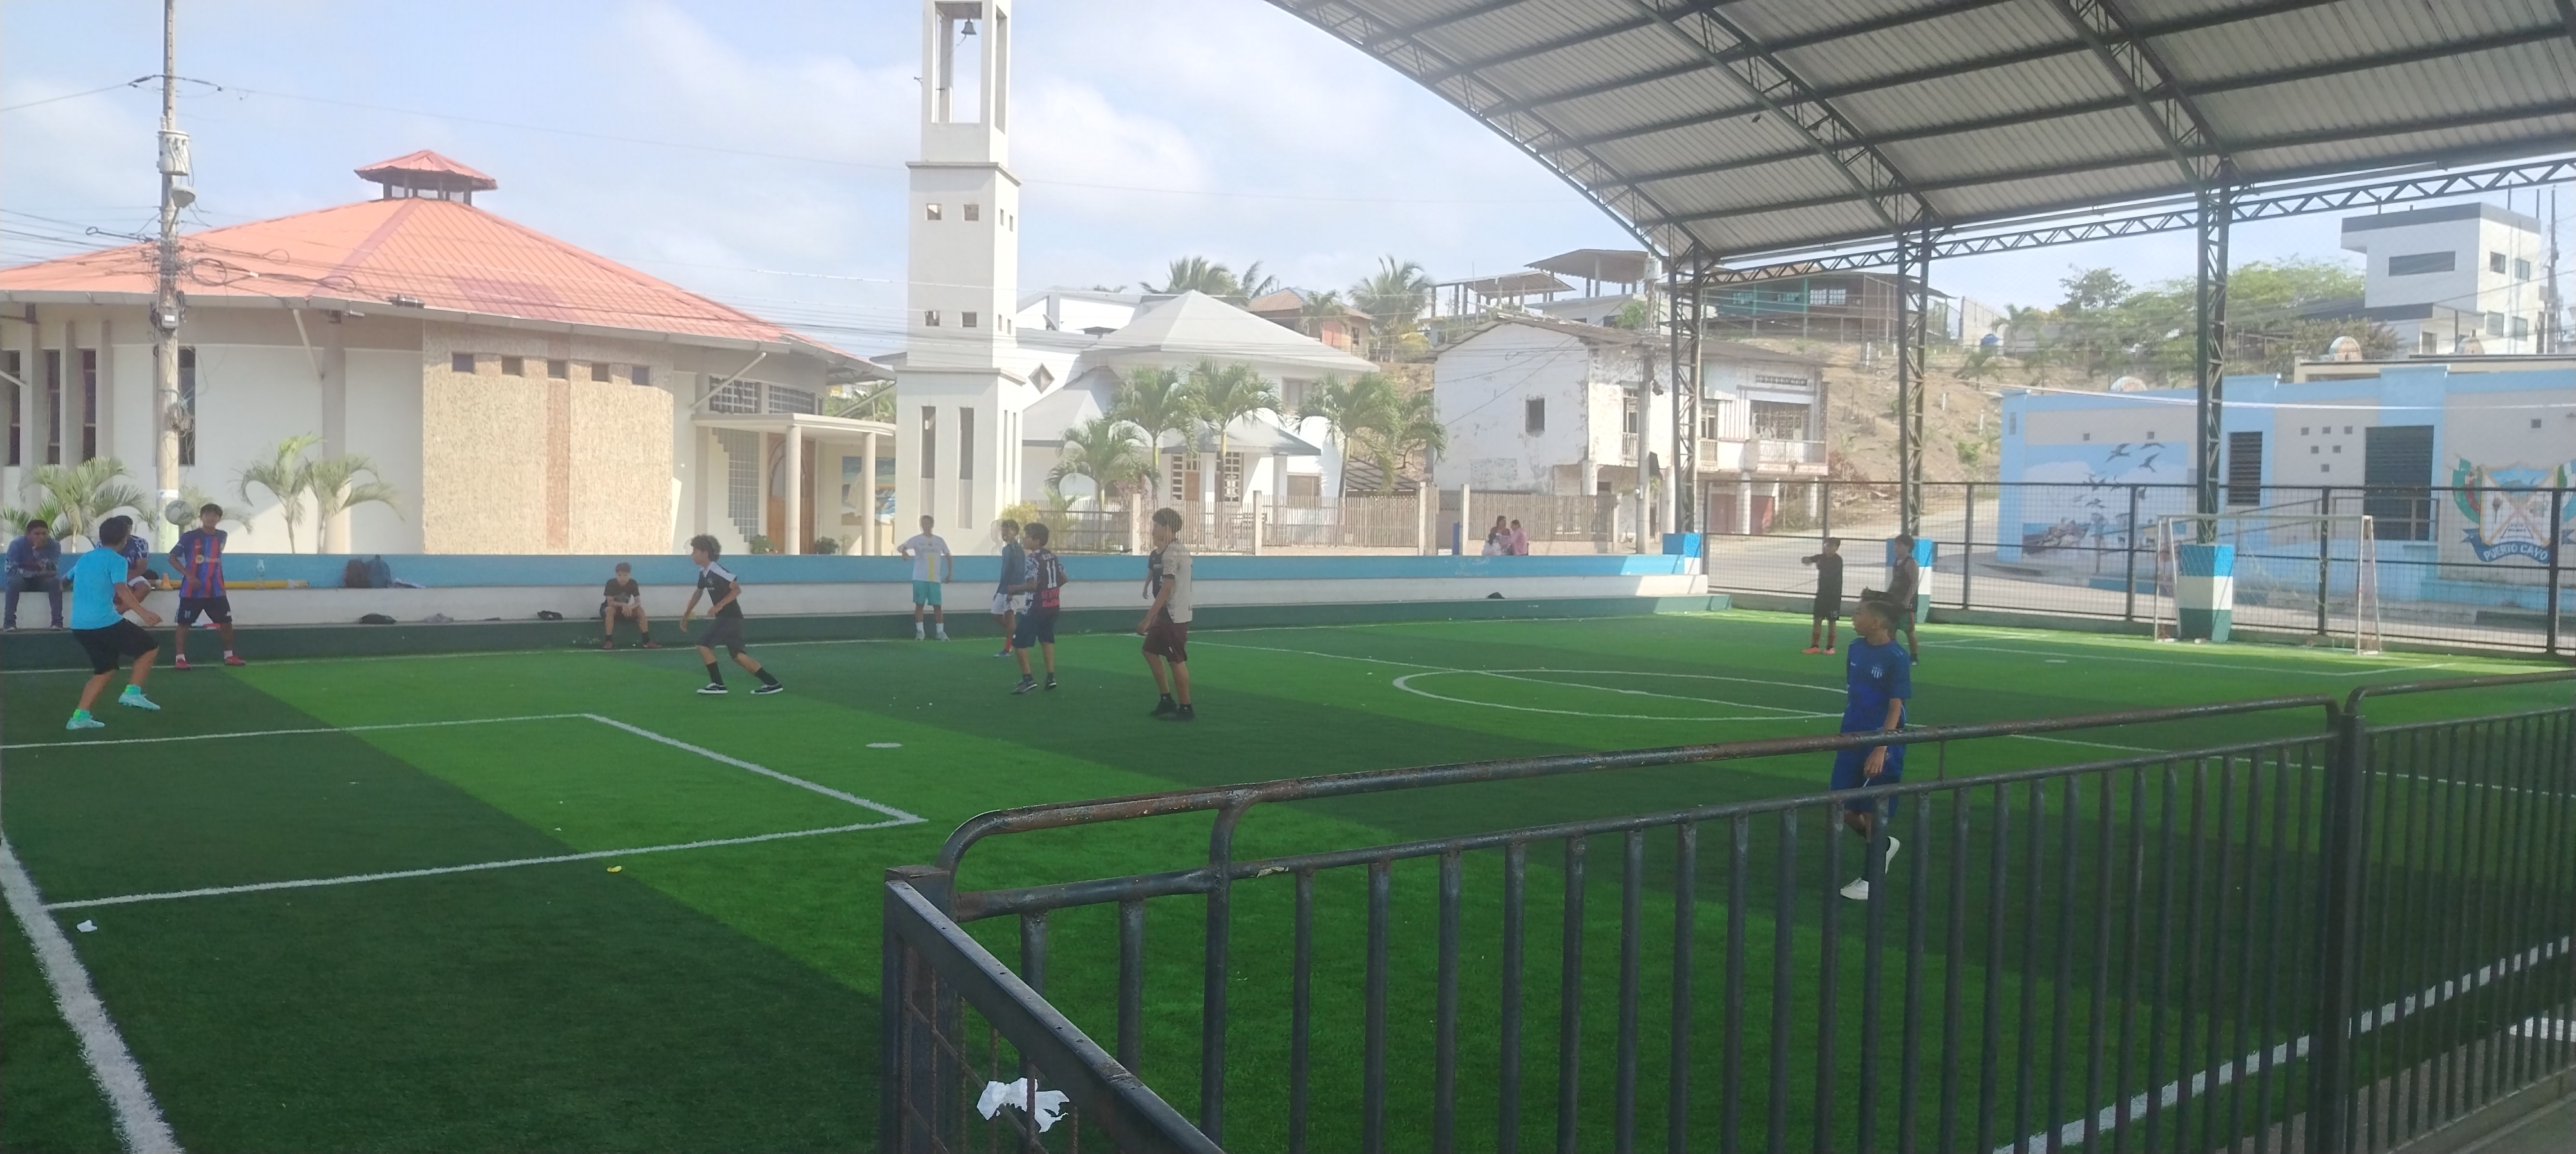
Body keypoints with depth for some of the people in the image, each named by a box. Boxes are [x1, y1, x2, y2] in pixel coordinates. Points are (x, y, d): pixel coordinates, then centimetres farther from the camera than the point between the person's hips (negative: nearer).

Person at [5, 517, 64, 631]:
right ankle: (9, 621, -32)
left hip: (42, 581, 1)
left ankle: (57, 621, -30)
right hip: (22, 580, -1)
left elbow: (53, 571, -25)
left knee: (55, 581, -31)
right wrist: (37, 573, -27)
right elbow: (11, 568, -21)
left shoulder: (54, 545, -16)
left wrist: (38, 551, -37)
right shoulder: (17, 544, -18)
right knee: (14, 581, -34)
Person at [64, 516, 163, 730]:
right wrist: (143, 612, -36)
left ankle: (80, 716, 9)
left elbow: (68, 580, 37)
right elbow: (121, 590, -24)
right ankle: (132, 692, -5)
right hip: (105, 622, -8)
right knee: (149, 648, 7)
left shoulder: (84, 559, 17)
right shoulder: (117, 560, -7)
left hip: (79, 625, 8)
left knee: (105, 670, 17)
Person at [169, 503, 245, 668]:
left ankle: (229, 655, 20)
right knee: (183, 623, -1)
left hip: (215, 590, 5)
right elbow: (172, 558, -8)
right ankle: (179, 658, 3)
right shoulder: (189, 537, -10)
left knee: (226, 622, 7)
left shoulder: (222, 537, 5)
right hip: (192, 589, -5)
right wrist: (188, 575, -19)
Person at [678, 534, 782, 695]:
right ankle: (771, 683, 8)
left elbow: (737, 589, -22)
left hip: (730, 617, -9)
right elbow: (698, 593, 27)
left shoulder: (717, 571, -17)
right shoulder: (703, 573, 11)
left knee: (704, 645, -9)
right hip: (723, 617, 9)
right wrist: (686, 615, 31)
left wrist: (719, 606, -28)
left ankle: (717, 684, -1)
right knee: (737, 655, 7)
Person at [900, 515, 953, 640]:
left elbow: (948, 556, 18)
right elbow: (900, 548, -10)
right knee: (919, 604, 0)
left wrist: (950, 573, 12)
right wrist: (904, 551, -34)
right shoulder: (916, 539, 0)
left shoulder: (939, 541, 8)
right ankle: (920, 631, 6)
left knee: (937, 606, 1)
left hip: (935, 579, 2)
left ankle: (941, 632, 6)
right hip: (920, 578, -2)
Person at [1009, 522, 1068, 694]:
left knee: (1019, 641, -2)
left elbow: (1032, 585, -23)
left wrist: (1015, 588, -9)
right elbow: (1064, 579, 12)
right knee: (1047, 639, 19)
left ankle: (1028, 679, -7)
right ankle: (1051, 677, 16)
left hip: (1037, 607, -8)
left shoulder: (1033, 558, -17)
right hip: (1053, 605, 8)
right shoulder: (1052, 555, 7)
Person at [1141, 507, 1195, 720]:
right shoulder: (1180, 549, 12)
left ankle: (1186, 708, 7)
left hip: (1174, 616, -10)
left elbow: (1166, 590, -22)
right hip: (1166, 614, 10)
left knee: (1177, 661, -3)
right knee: (1150, 651, 16)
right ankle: (1167, 699, 22)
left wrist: (1147, 619, -21)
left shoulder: (1171, 553, -19)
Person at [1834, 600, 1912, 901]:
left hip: (1881, 744, -6)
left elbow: (1895, 707, -15)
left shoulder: (1896, 658, -15)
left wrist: (1880, 751, -19)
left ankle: (1870, 879, 15)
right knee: (1844, 809, 8)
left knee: (1872, 813, 2)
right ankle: (1883, 845, 34)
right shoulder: (1856, 648, 4)